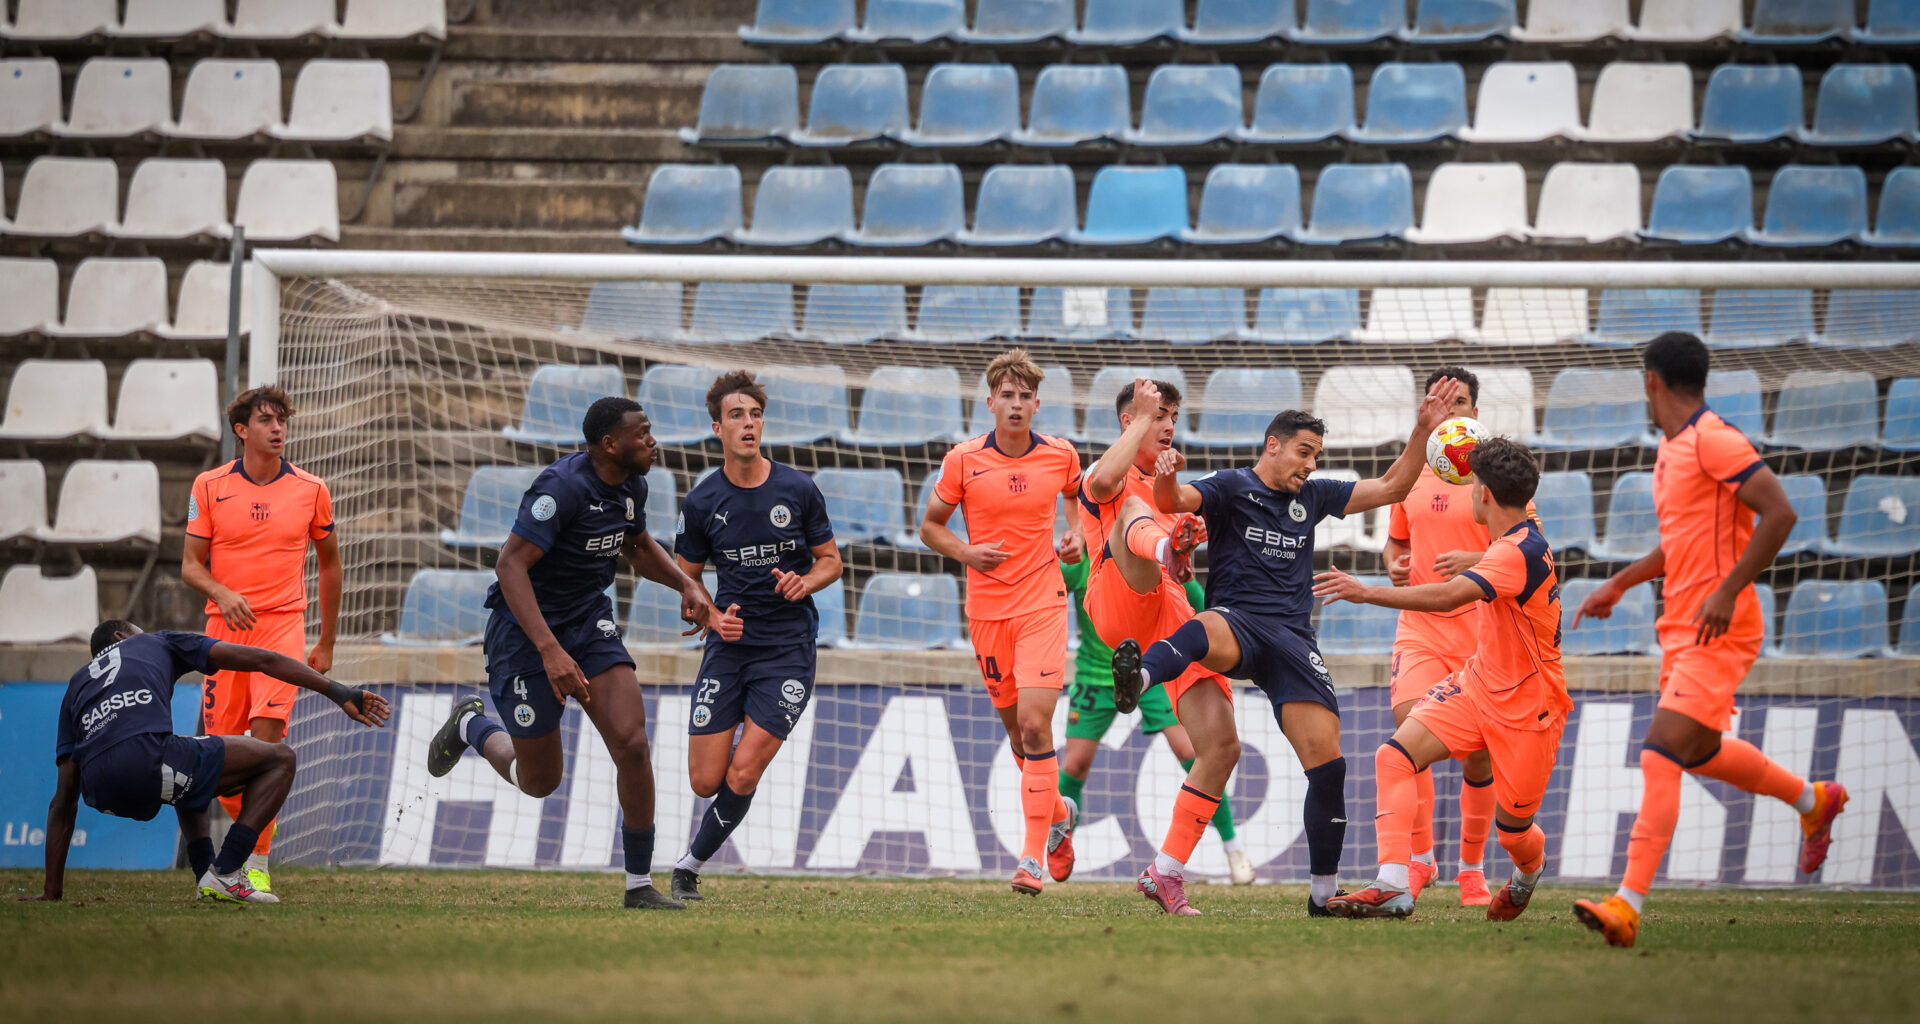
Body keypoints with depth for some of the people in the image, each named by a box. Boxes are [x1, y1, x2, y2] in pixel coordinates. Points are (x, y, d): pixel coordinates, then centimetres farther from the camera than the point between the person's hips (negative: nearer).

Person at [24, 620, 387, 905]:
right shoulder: (157, 643, 29)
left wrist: (52, 891, 30)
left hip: (100, 794, 6)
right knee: (280, 759, 12)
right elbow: (260, 660, 19)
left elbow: (63, 803, 30)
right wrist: (337, 691, 17)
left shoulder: (76, 686, 36)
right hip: (147, 759, -6)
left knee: (186, 770, 40)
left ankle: (205, 873, 22)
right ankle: (224, 875, 0)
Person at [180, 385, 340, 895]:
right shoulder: (209, 486, 3)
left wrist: (327, 643, 18)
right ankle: (251, 833, 27)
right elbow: (191, 565, 5)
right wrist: (222, 594, -18)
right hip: (225, 626, 1)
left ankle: (258, 863, -16)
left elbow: (329, 562, 16)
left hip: (283, 623, -1)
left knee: (267, 734, -19)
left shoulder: (311, 490, 4)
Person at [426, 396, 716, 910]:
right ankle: (471, 726, 38)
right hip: (525, 630, -6)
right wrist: (550, 650, -37)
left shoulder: (631, 486, 1)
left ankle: (640, 883, -3)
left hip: (590, 620, 6)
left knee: (632, 744, -14)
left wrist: (687, 584, 5)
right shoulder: (562, 487, -25)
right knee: (540, 780, 5)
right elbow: (511, 565, -30)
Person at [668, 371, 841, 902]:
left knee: (742, 774, -12)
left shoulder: (798, 489, -3)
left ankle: (692, 863, 10)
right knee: (706, 780, -3)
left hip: (788, 648, -2)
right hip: (729, 644, 2)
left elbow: (831, 560, 8)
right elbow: (686, 577, 10)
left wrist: (806, 582, -14)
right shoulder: (702, 501, -1)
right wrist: (712, 615, -10)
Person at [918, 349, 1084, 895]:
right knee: (1017, 730, 10)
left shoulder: (1060, 455, -1)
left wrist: (1077, 537, 2)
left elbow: (1081, 496, 21)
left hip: (1042, 603, -2)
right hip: (987, 606, 2)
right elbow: (930, 525, 6)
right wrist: (966, 552, -12)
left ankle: (1033, 856, -11)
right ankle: (1058, 814, 39)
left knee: (1034, 725, -14)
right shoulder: (963, 460, -4)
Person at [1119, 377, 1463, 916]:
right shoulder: (1231, 487, 5)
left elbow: (1390, 488, 27)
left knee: (1327, 759, -6)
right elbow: (1174, 502, -13)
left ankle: (1325, 892, 6)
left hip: (1292, 639, 4)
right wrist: (1167, 481, -36)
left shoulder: (1312, 498, 21)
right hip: (1237, 621, -4)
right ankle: (1137, 675, -75)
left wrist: (1422, 432, 16)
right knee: (1208, 629, -44)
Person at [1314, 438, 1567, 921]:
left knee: (1513, 830, 6)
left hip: (1526, 708, -8)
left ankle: (1530, 867, 44)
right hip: (1478, 682, 8)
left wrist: (1366, 593, -39)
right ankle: (1393, 886, -23)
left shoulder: (1520, 553, -26)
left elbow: (1448, 596, -38)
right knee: (1394, 756, -15)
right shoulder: (1518, 540, 3)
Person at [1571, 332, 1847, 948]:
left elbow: (1780, 514, -21)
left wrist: (1728, 591, -24)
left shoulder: (1713, 441, -14)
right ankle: (1813, 801, 43)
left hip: (1717, 633, -10)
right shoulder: (1671, 449, 15)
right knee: (1701, 752, 22)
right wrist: (1619, 584, 25)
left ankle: (1627, 906, -22)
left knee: (1661, 756, -17)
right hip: (1681, 631, 10)